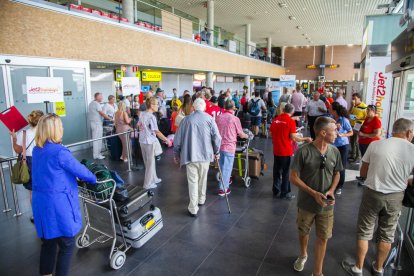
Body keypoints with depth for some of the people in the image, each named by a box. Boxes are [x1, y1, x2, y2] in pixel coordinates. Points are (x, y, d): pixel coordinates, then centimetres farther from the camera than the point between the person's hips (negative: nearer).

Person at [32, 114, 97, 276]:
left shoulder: (37, 150, 4)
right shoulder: (59, 152, -21)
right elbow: (80, 170, -12)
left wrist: (74, 177, 17)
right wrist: (94, 180, 6)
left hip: (41, 204, 8)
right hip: (58, 206, -8)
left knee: (48, 241, 22)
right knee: (67, 244, 8)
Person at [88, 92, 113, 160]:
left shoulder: (91, 103, 16)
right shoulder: (97, 104, -15)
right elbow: (102, 114, -18)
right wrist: (111, 119, -13)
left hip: (93, 122, 10)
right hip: (97, 123, -10)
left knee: (95, 139, 15)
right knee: (97, 139, -5)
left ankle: (97, 152, 24)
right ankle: (96, 155, -1)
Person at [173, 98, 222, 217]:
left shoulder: (186, 119, 2)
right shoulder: (209, 119, 0)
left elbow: (178, 139, 3)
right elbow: (217, 137, -6)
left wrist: (176, 154, 15)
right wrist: (216, 152, 9)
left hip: (190, 155, -1)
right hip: (205, 154, 1)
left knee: (192, 181, 3)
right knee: (203, 178, 19)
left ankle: (193, 208, 3)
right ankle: (201, 199, 37)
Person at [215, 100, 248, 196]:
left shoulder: (218, 117, 0)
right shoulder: (235, 119, -12)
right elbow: (241, 135, -4)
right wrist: (247, 136, 18)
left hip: (219, 145, 5)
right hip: (229, 146, -5)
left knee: (222, 166, 22)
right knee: (227, 167, 5)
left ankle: (225, 180, 41)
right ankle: (223, 189, 10)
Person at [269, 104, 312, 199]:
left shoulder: (275, 120, 2)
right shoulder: (291, 121, -12)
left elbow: (270, 134, 7)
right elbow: (293, 137, -16)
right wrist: (305, 139, -3)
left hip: (276, 150, 5)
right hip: (286, 151, -5)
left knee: (277, 170, 17)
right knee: (285, 172, 6)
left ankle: (276, 190, 27)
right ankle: (285, 193, 14)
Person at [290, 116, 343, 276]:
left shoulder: (335, 152, -7)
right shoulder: (303, 152, -19)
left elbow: (336, 174, 8)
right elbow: (293, 177, -14)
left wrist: (331, 190, -10)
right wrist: (314, 193, -21)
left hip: (326, 205, 2)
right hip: (307, 202, -2)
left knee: (323, 238, 10)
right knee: (303, 232, 20)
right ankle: (303, 255, 51)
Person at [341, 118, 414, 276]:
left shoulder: (375, 145, -9)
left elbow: (363, 173, -2)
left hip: (372, 194, -1)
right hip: (395, 197, 1)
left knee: (364, 233, 14)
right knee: (386, 236, 20)